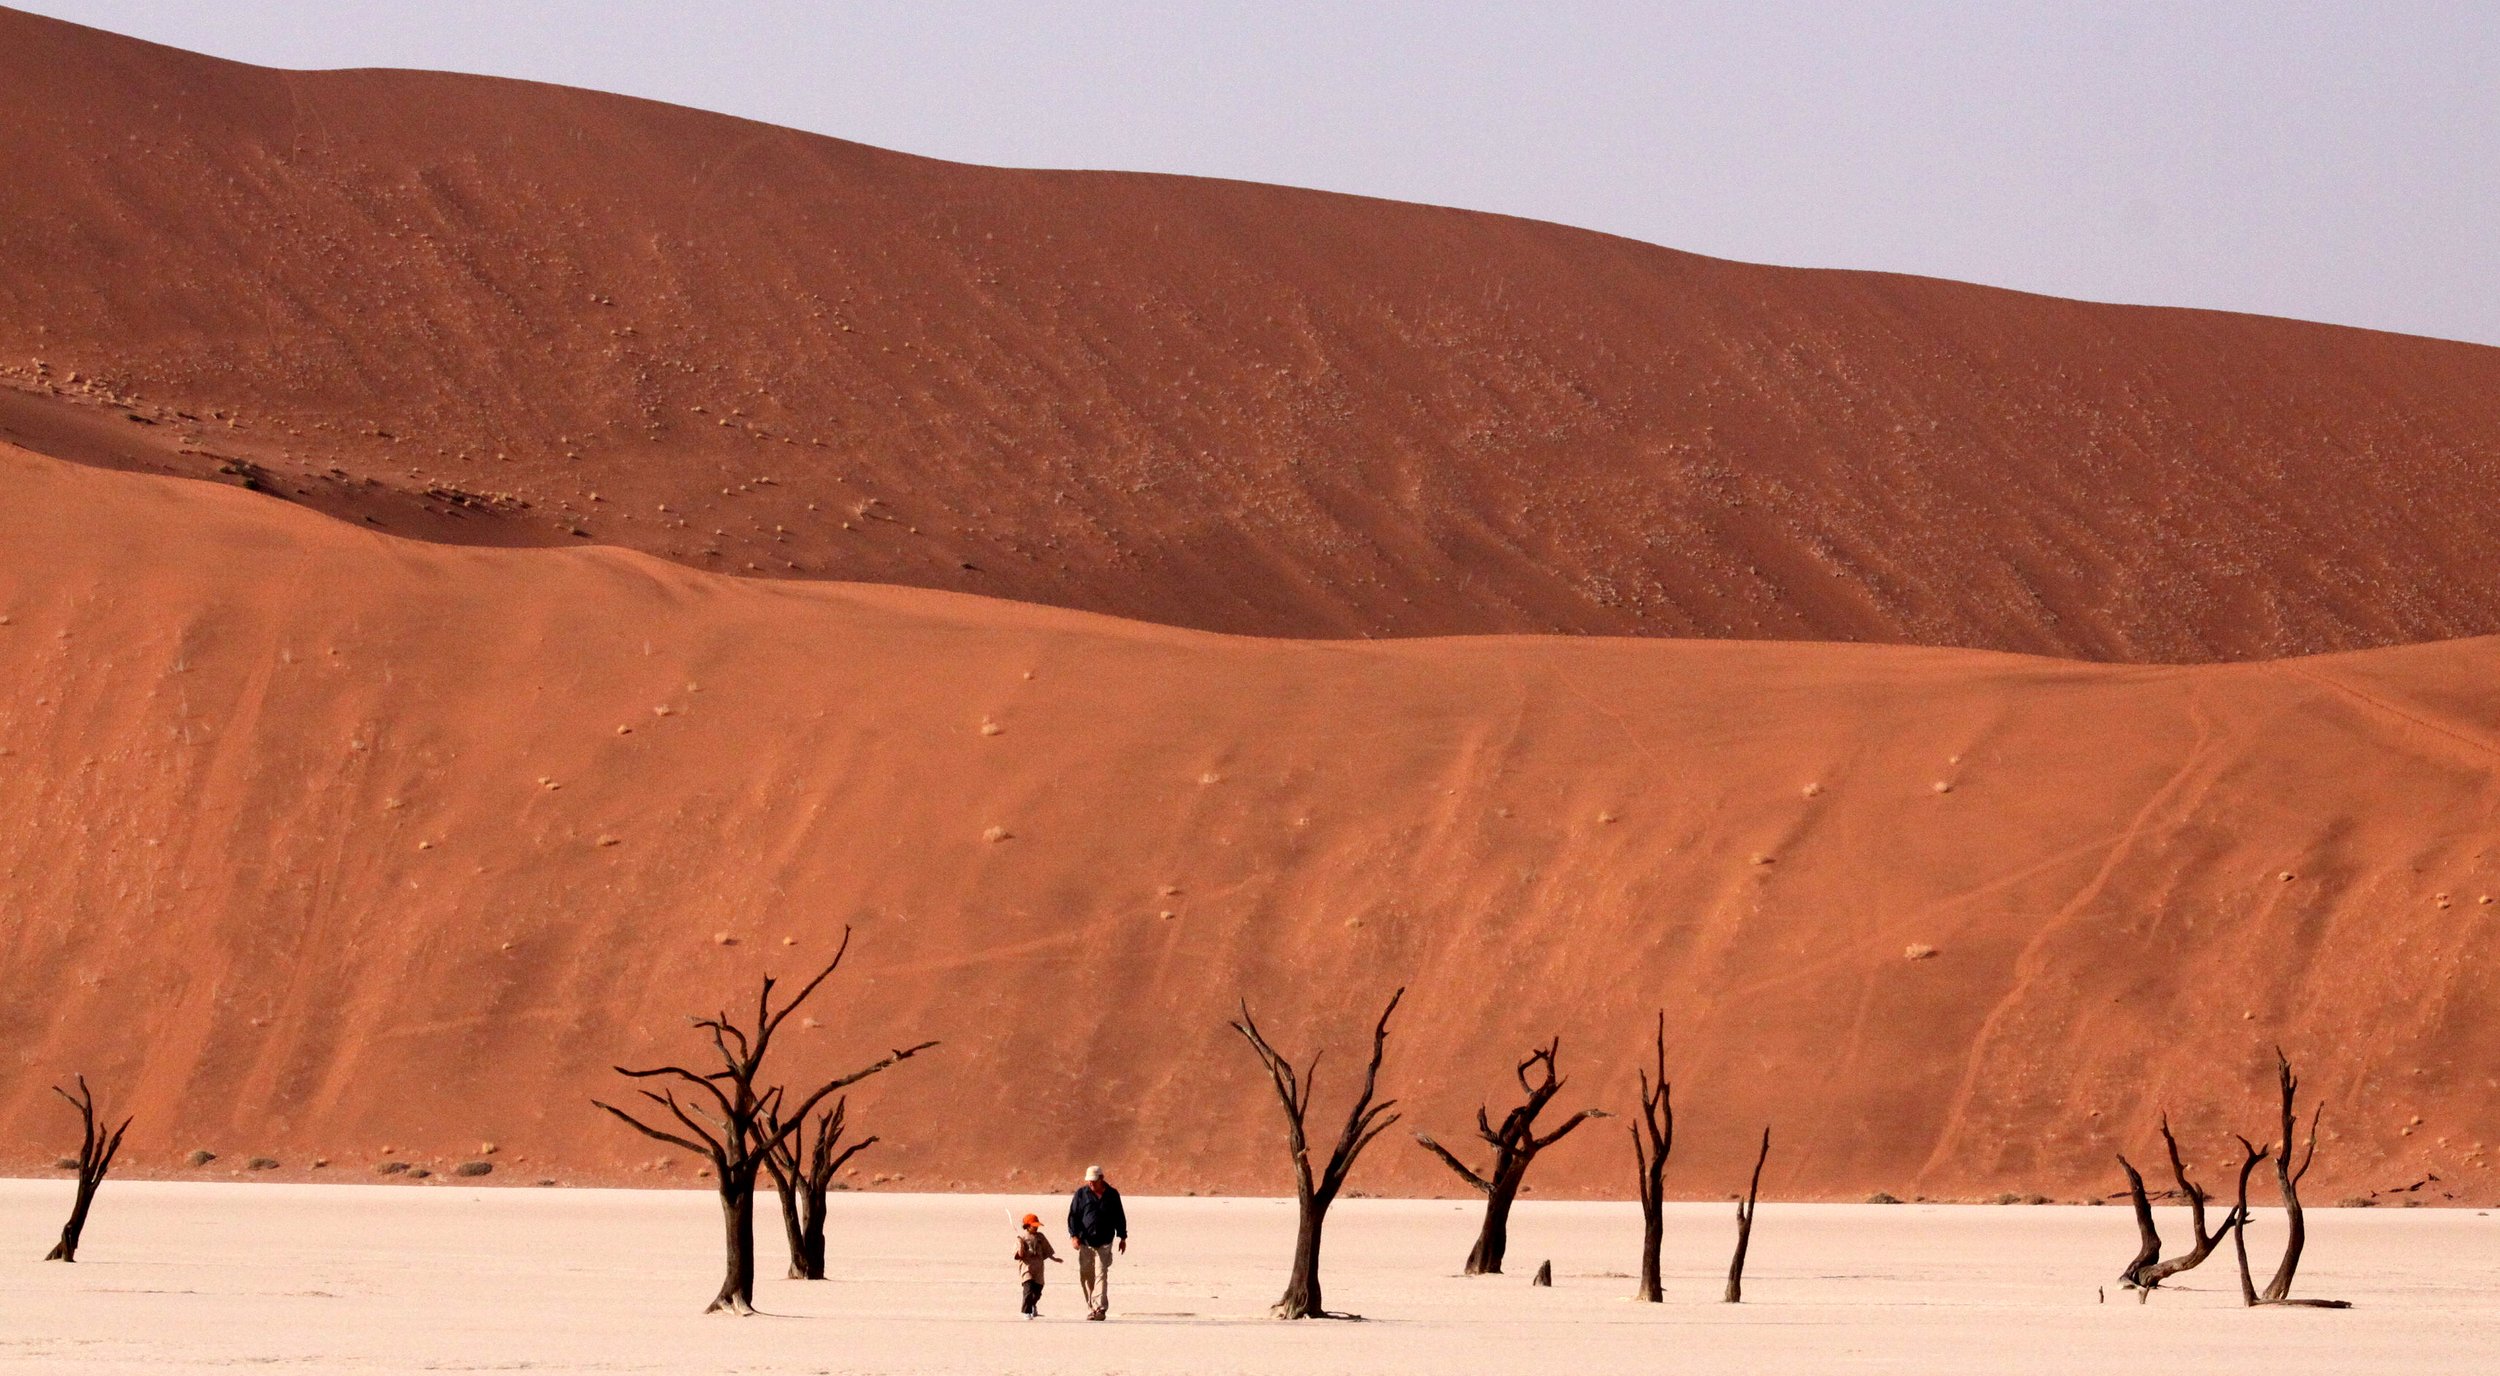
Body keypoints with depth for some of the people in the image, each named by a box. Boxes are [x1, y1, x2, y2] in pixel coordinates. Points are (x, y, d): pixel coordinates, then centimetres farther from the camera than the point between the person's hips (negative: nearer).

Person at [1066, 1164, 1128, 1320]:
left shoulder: (1112, 1195, 7)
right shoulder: (1081, 1194, 5)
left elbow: (1119, 1217, 16)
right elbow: (1073, 1215, 4)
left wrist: (1122, 1237, 16)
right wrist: (1074, 1235, -7)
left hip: (1104, 1243, -1)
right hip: (1085, 1242, 1)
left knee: (1101, 1274, -11)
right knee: (1086, 1275, 3)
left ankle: (1100, 1308, -15)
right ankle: (1090, 1308, 13)